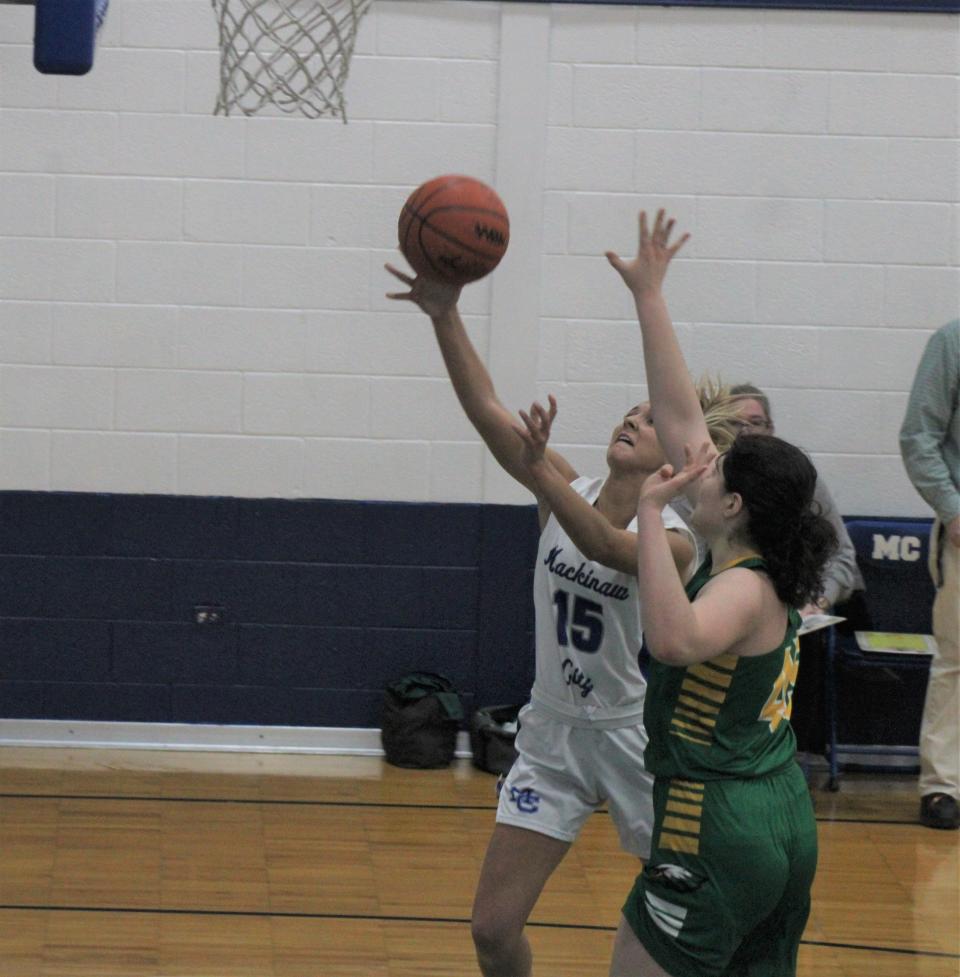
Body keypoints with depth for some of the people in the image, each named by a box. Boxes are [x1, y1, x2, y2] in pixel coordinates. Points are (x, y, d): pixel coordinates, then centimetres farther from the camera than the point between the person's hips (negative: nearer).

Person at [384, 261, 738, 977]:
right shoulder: (568, 492, -3)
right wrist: (446, 318, -29)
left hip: (635, 737, -4)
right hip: (552, 734, 4)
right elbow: (485, 409, -15)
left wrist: (542, 474, -54)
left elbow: (603, 543, -38)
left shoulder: (672, 542, -15)